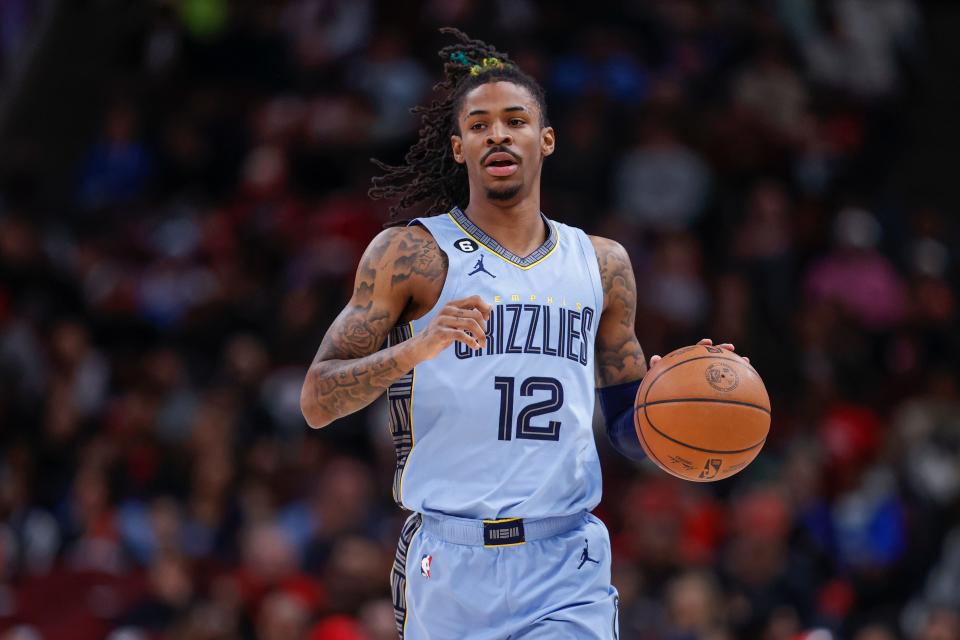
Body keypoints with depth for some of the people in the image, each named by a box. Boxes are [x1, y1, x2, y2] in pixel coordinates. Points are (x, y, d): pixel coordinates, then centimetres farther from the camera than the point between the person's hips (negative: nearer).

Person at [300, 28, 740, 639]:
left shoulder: (602, 264, 15)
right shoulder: (410, 254, 2)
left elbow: (628, 428, 23)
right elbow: (316, 402, -4)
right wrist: (419, 347, -20)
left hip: (567, 570, 2)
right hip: (450, 567, -2)